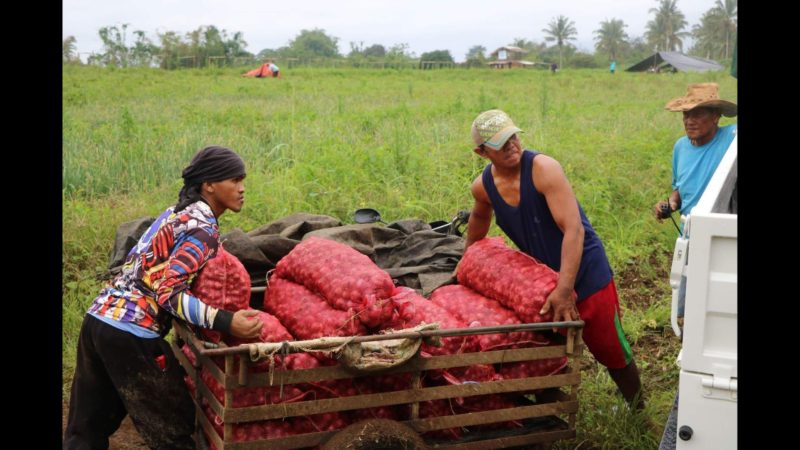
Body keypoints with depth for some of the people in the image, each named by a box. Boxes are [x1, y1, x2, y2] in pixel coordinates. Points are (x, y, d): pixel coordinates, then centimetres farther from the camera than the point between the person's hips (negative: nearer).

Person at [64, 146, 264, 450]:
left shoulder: (175, 213, 15)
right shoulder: (204, 229, -12)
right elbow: (170, 293, -21)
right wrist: (226, 322, -30)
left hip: (99, 317, 9)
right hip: (131, 335, -9)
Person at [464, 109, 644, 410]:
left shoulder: (543, 168, -24)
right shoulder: (483, 186, -5)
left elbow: (573, 230, -32)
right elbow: (481, 217, 21)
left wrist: (564, 289, -38)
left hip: (585, 273, -4)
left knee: (612, 352, 5)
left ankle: (638, 409, 29)